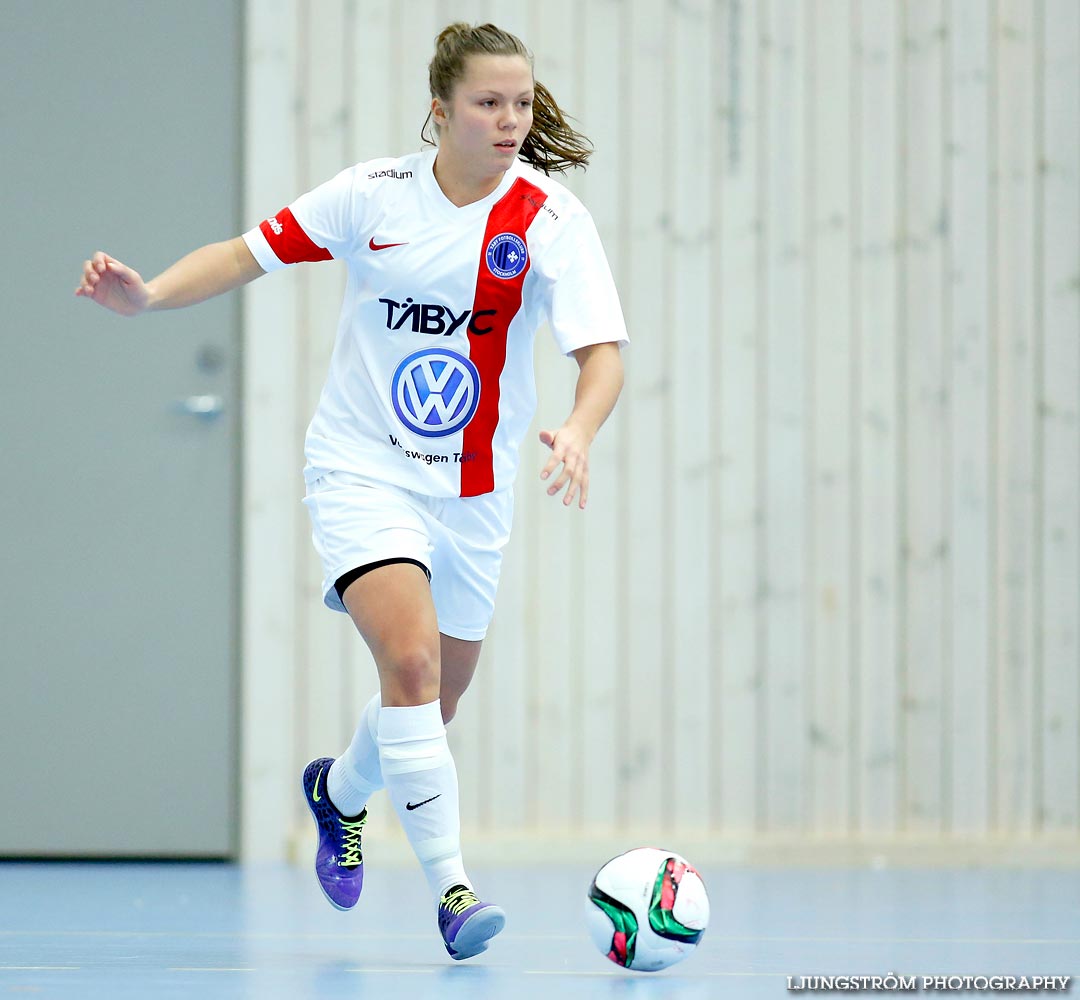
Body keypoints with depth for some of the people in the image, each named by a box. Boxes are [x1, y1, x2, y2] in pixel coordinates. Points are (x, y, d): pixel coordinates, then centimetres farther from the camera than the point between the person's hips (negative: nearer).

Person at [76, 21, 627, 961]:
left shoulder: (552, 220, -10)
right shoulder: (375, 193, -7)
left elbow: (603, 352, -18)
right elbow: (249, 253, 2)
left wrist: (578, 433, -38)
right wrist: (148, 294, -12)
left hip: (471, 491, 2)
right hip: (362, 470, -2)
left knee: (434, 700, 15)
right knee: (411, 660, -24)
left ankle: (340, 790, 49)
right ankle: (451, 885, -19)